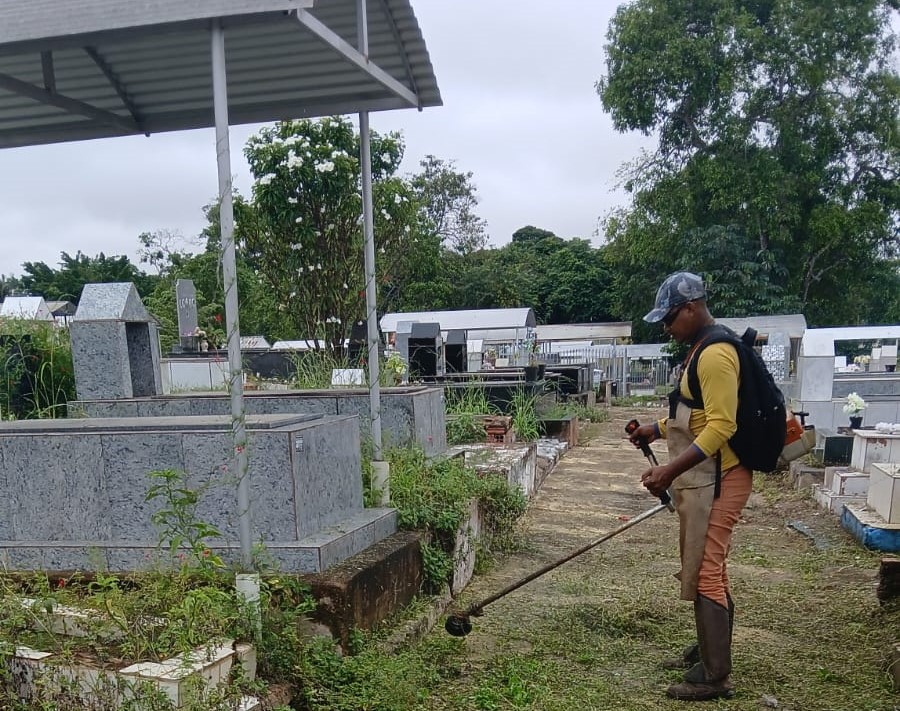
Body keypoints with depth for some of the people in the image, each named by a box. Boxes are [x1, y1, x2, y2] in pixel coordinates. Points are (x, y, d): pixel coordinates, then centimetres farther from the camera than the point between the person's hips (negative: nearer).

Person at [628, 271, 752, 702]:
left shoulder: (715, 354, -20)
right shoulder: (702, 349, 14)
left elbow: (720, 426, -26)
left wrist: (669, 471, -28)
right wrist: (658, 429, 13)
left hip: (716, 480, -11)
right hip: (702, 477, 11)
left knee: (703, 573, -5)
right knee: (706, 569, 19)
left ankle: (715, 677, 4)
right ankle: (708, 650, 33)